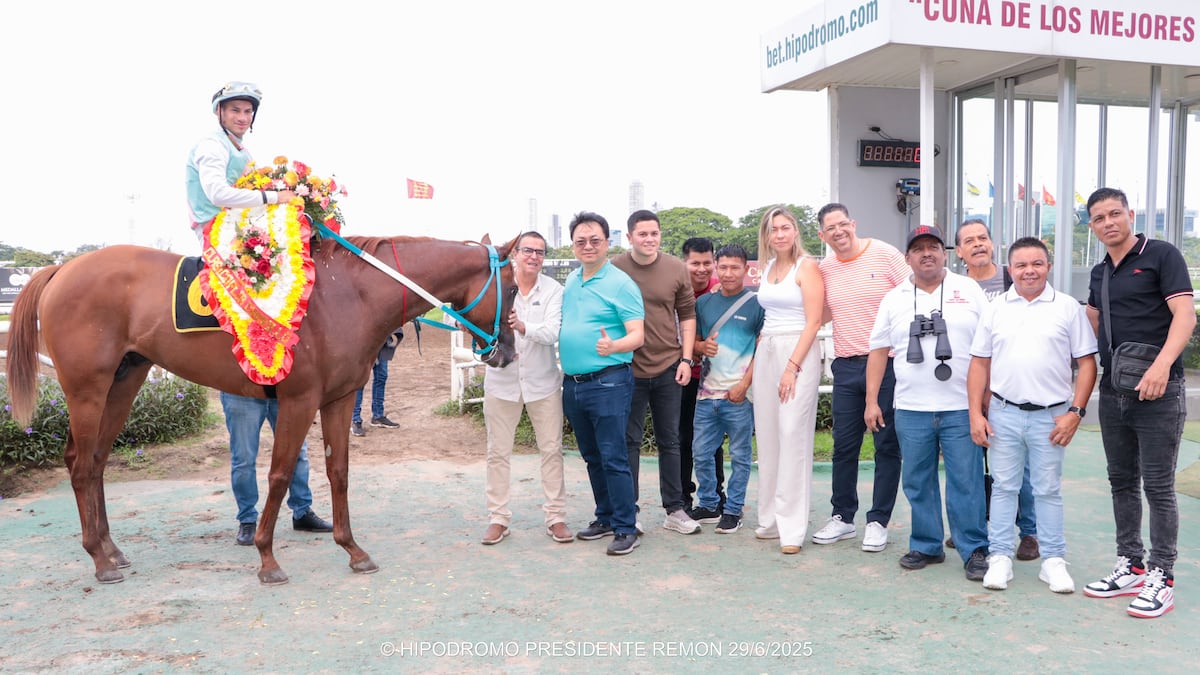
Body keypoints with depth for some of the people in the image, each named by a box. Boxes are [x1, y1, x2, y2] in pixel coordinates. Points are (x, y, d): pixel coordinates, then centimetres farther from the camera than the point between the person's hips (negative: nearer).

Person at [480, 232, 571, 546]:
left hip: (542, 381, 0)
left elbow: (552, 332, -17)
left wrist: (523, 327, -36)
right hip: (501, 379, 0)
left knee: (552, 450, 5)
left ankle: (556, 517, 15)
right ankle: (498, 518, 18)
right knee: (498, 452, 7)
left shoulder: (553, 290, -4)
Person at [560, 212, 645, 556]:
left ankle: (626, 528, 4)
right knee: (592, 457, 16)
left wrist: (614, 346, -35)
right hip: (572, 383, 7)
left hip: (608, 382, -7)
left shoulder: (620, 283, -9)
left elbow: (637, 334, -15)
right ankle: (605, 517, 28)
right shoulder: (570, 281, 13)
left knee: (613, 458, -5)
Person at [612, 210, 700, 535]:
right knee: (630, 441, 7)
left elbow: (687, 315, 6)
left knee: (670, 441, 11)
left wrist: (686, 359, -1)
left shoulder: (676, 268, 0)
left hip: (668, 368, 2)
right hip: (629, 369, -2)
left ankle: (675, 509, 20)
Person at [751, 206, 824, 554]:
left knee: (793, 436, -9)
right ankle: (771, 519, 17)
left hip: (798, 354, -7)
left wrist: (792, 367, -17)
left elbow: (813, 321, -11)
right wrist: (754, 362, 11)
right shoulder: (767, 269, 16)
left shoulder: (807, 266, -4)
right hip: (766, 353, 7)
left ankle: (792, 527, -5)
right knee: (767, 437, 8)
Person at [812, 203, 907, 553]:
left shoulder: (884, 254, -5)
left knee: (887, 445, 5)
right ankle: (842, 517, 23)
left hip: (887, 363, -4)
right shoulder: (824, 268, 7)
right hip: (846, 366, 4)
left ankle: (878, 521, 16)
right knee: (844, 445, 10)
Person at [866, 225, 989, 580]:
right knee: (917, 482, 8)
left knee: (966, 481, 0)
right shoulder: (894, 299, 10)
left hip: (961, 407, -2)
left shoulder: (969, 290, 5)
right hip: (911, 409, 2)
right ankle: (926, 545, 21)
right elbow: (878, 351, 11)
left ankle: (975, 550, 10)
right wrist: (871, 401, 5)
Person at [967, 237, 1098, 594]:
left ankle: (1053, 561, 19)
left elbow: (1086, 363, 0)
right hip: (1004, 413, 1)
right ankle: (1000, 557, 16)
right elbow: (979, 364, 7)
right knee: (1004, 487, 7)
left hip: (1051, 416, -1)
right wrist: (976, 413, 1)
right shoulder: (995, 309, 4)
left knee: (1048, 490, 8)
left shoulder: (1068, 307, 0)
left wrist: (1076, 411, -7)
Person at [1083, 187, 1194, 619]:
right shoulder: (1100, 274, 14)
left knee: (1158, 486, -2)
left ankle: (1161, 579, 7)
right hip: (1113, 393, 7)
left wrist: (1161, 365, -28)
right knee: (1121, 482, 12)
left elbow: (1185, 315, -16)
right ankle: (1130, 567, 23)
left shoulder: (1161, 256, -6)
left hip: (1157, 393, -7)